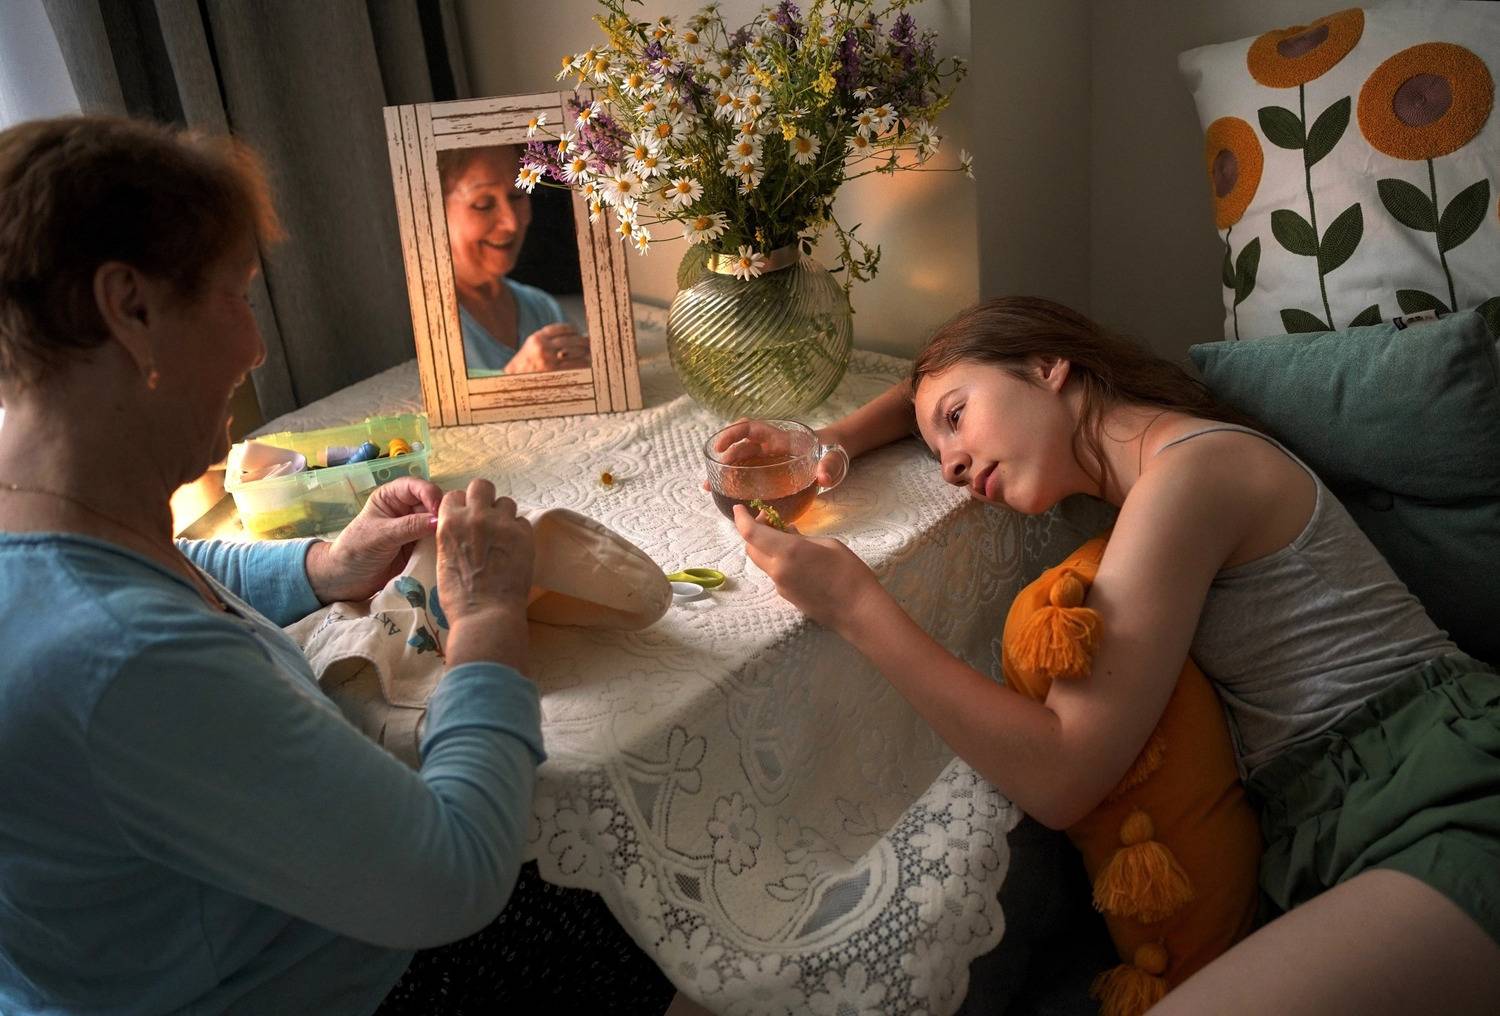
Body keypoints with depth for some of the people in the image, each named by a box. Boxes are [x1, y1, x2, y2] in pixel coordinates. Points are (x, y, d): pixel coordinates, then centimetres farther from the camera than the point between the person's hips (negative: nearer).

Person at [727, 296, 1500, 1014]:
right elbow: (923, 387, 31)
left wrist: (854, 604, -15)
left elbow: (1059, 778, -16)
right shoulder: (1158, 452, 15)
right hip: (1331, 831, 8)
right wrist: (825, 445, 12)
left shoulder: (1189, 471, -12)